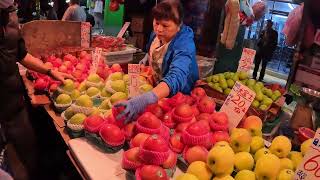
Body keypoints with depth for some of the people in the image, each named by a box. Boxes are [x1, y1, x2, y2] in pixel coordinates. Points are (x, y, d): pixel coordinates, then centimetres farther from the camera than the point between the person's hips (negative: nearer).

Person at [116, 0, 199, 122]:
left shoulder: (184, 46, -33)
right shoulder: (157, 33, -10)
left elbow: (176, 78, -53)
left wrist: (145, 99, -66)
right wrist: (147, 57, -3)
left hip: (178, 95, -6)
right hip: (155, 85, 6)